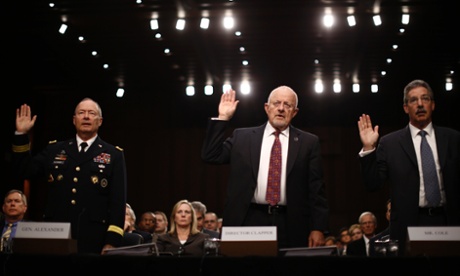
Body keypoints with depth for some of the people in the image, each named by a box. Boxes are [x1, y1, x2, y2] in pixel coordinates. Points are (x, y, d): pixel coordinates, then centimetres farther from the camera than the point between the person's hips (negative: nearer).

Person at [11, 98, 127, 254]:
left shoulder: (114, 155, 6)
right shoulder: (54, 150, 15)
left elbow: (118, 200, -1)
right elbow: (24, 171, 11)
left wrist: (112, 240, -11)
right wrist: (21, 134, 1)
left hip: (94, 239, -2)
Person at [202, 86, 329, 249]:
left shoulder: (308, 142, 7)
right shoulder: (242, 137, 10)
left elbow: (316, 189, 4)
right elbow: (211, 156, 4)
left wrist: (318, 228, -3)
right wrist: (222, 118, 0)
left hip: (290, 225, 0)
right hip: (249, 221, 1)